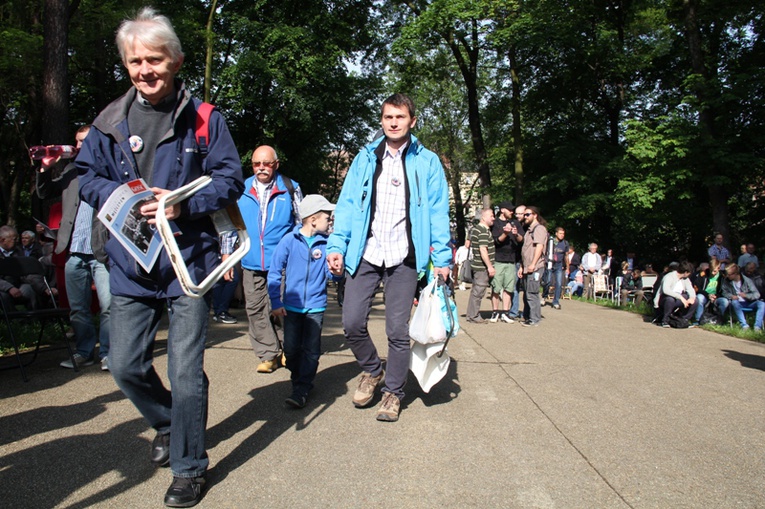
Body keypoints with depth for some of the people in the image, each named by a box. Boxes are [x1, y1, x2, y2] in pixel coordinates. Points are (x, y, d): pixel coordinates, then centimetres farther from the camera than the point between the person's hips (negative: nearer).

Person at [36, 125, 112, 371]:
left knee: (108, 306, -4)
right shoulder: (71, 170, 18)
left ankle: (107, 353, 8)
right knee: (78, 309, 12)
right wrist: (45, 169, 7)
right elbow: (44, 193, 19)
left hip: (101, 252, -6)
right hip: (74, 252, 6)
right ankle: (84, 352, 24)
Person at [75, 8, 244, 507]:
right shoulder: (110, 121, 8)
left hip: (189, 261, -4)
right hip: (130, 263, 4)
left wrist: (184, 204, -18)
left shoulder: (203, 118, -2)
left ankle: (189, 467, 20)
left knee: (186, 371, 0)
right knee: (125, 364, 10)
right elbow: (88, 177, 13)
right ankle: (169, 423, 41)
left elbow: (231, 180, -3)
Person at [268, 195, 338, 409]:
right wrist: (275, 302, -4)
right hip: (291, 306, 0)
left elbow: (331, 272, -2)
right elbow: (274, 272, -1)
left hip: (316, 307, 0)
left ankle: (301, 390, 8)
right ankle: (298, 380, 30)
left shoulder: (326, 243, -1)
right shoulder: (289, 240, -5)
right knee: (291, 349, 6)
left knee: (311, 350, 0)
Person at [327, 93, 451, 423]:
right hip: (364, 254, 2)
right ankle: (372, 371, 26)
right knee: (352, 322, -3)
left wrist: (441, 257, -4)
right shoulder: (365, 158, 11)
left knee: (397, 330, 4)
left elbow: (438, 212, 4)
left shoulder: (427, 161, 6)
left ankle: (393, 393, 23)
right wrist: (337, 245, -4)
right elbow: (347, 204, 8)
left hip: (403, 257, -1)